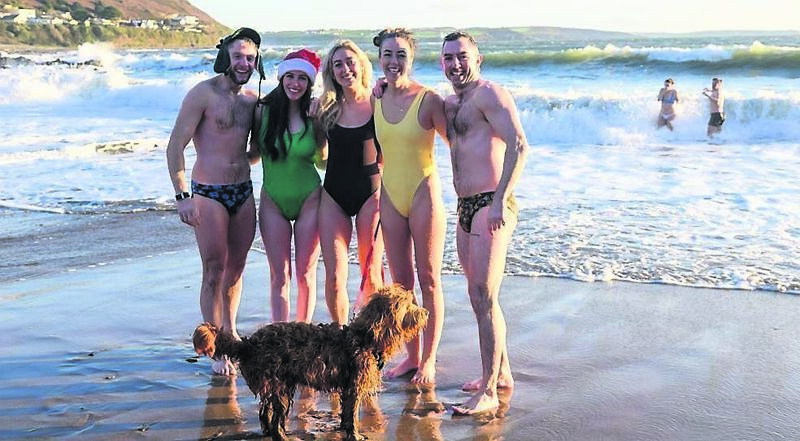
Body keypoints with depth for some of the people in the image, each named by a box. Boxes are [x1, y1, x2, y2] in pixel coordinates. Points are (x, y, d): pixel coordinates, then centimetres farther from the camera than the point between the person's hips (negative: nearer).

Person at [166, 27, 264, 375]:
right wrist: (182, 195, -18)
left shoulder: (252, 100, 10)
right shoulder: (203, 94, -9)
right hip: (208, 193, -6)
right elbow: (175, 146, -11)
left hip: (244, 191, 6)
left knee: (236, 268, 13)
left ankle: (230, 334, 30)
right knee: (214, 271, -3)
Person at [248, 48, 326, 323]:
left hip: (309, 200, 0)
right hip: (273, 201, 0)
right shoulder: (264, 110, -5)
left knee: (306, 274, 6)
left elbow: (323, 160, 1)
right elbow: (255, 154, 6)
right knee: (279, 277, 3)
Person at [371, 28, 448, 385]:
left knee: (428, 281, 2)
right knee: (400, 282, 10)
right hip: (390, 197, 5)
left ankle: (429, 360, 13)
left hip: (424, 195, -5)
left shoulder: (427, 99, -11)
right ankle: (411, 356, 22)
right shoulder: (375, 100, 3)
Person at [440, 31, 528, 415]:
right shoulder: (451, 103, 18)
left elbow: (518, 145, -21)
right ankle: (502, 372, 28)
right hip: (465, 207, 10)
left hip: (490, 205, -10)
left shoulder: (488, 94, -10)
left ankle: (488, 392, -8)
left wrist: (500, 200, -28)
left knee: (483, 297, -12)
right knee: (480, 296, 15)